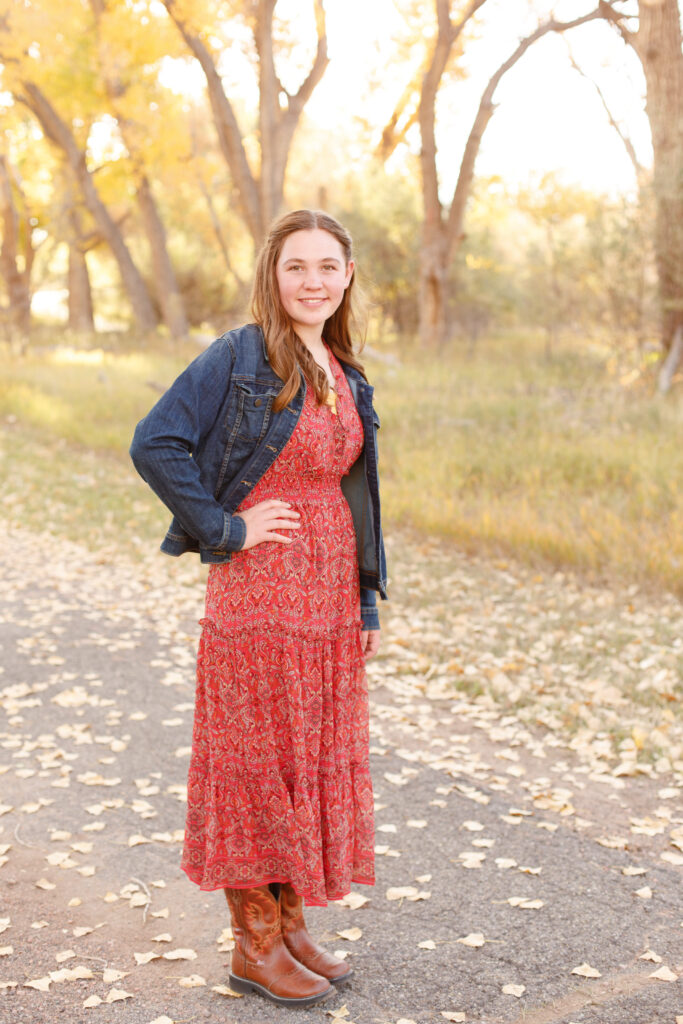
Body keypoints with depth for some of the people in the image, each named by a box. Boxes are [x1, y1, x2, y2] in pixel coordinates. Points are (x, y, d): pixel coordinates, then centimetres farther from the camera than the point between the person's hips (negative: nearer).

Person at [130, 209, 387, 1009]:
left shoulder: (347, 377, 12)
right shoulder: (238, 357, -10)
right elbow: (154, 444, -17)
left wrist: (367, 602, 13)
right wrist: (224, 529, -15)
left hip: (329, 597, 7)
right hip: (258, 592, -7)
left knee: (318, 757, 13)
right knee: (258, 760, 2)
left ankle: (290, 925, 28)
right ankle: (253, 948, 17)